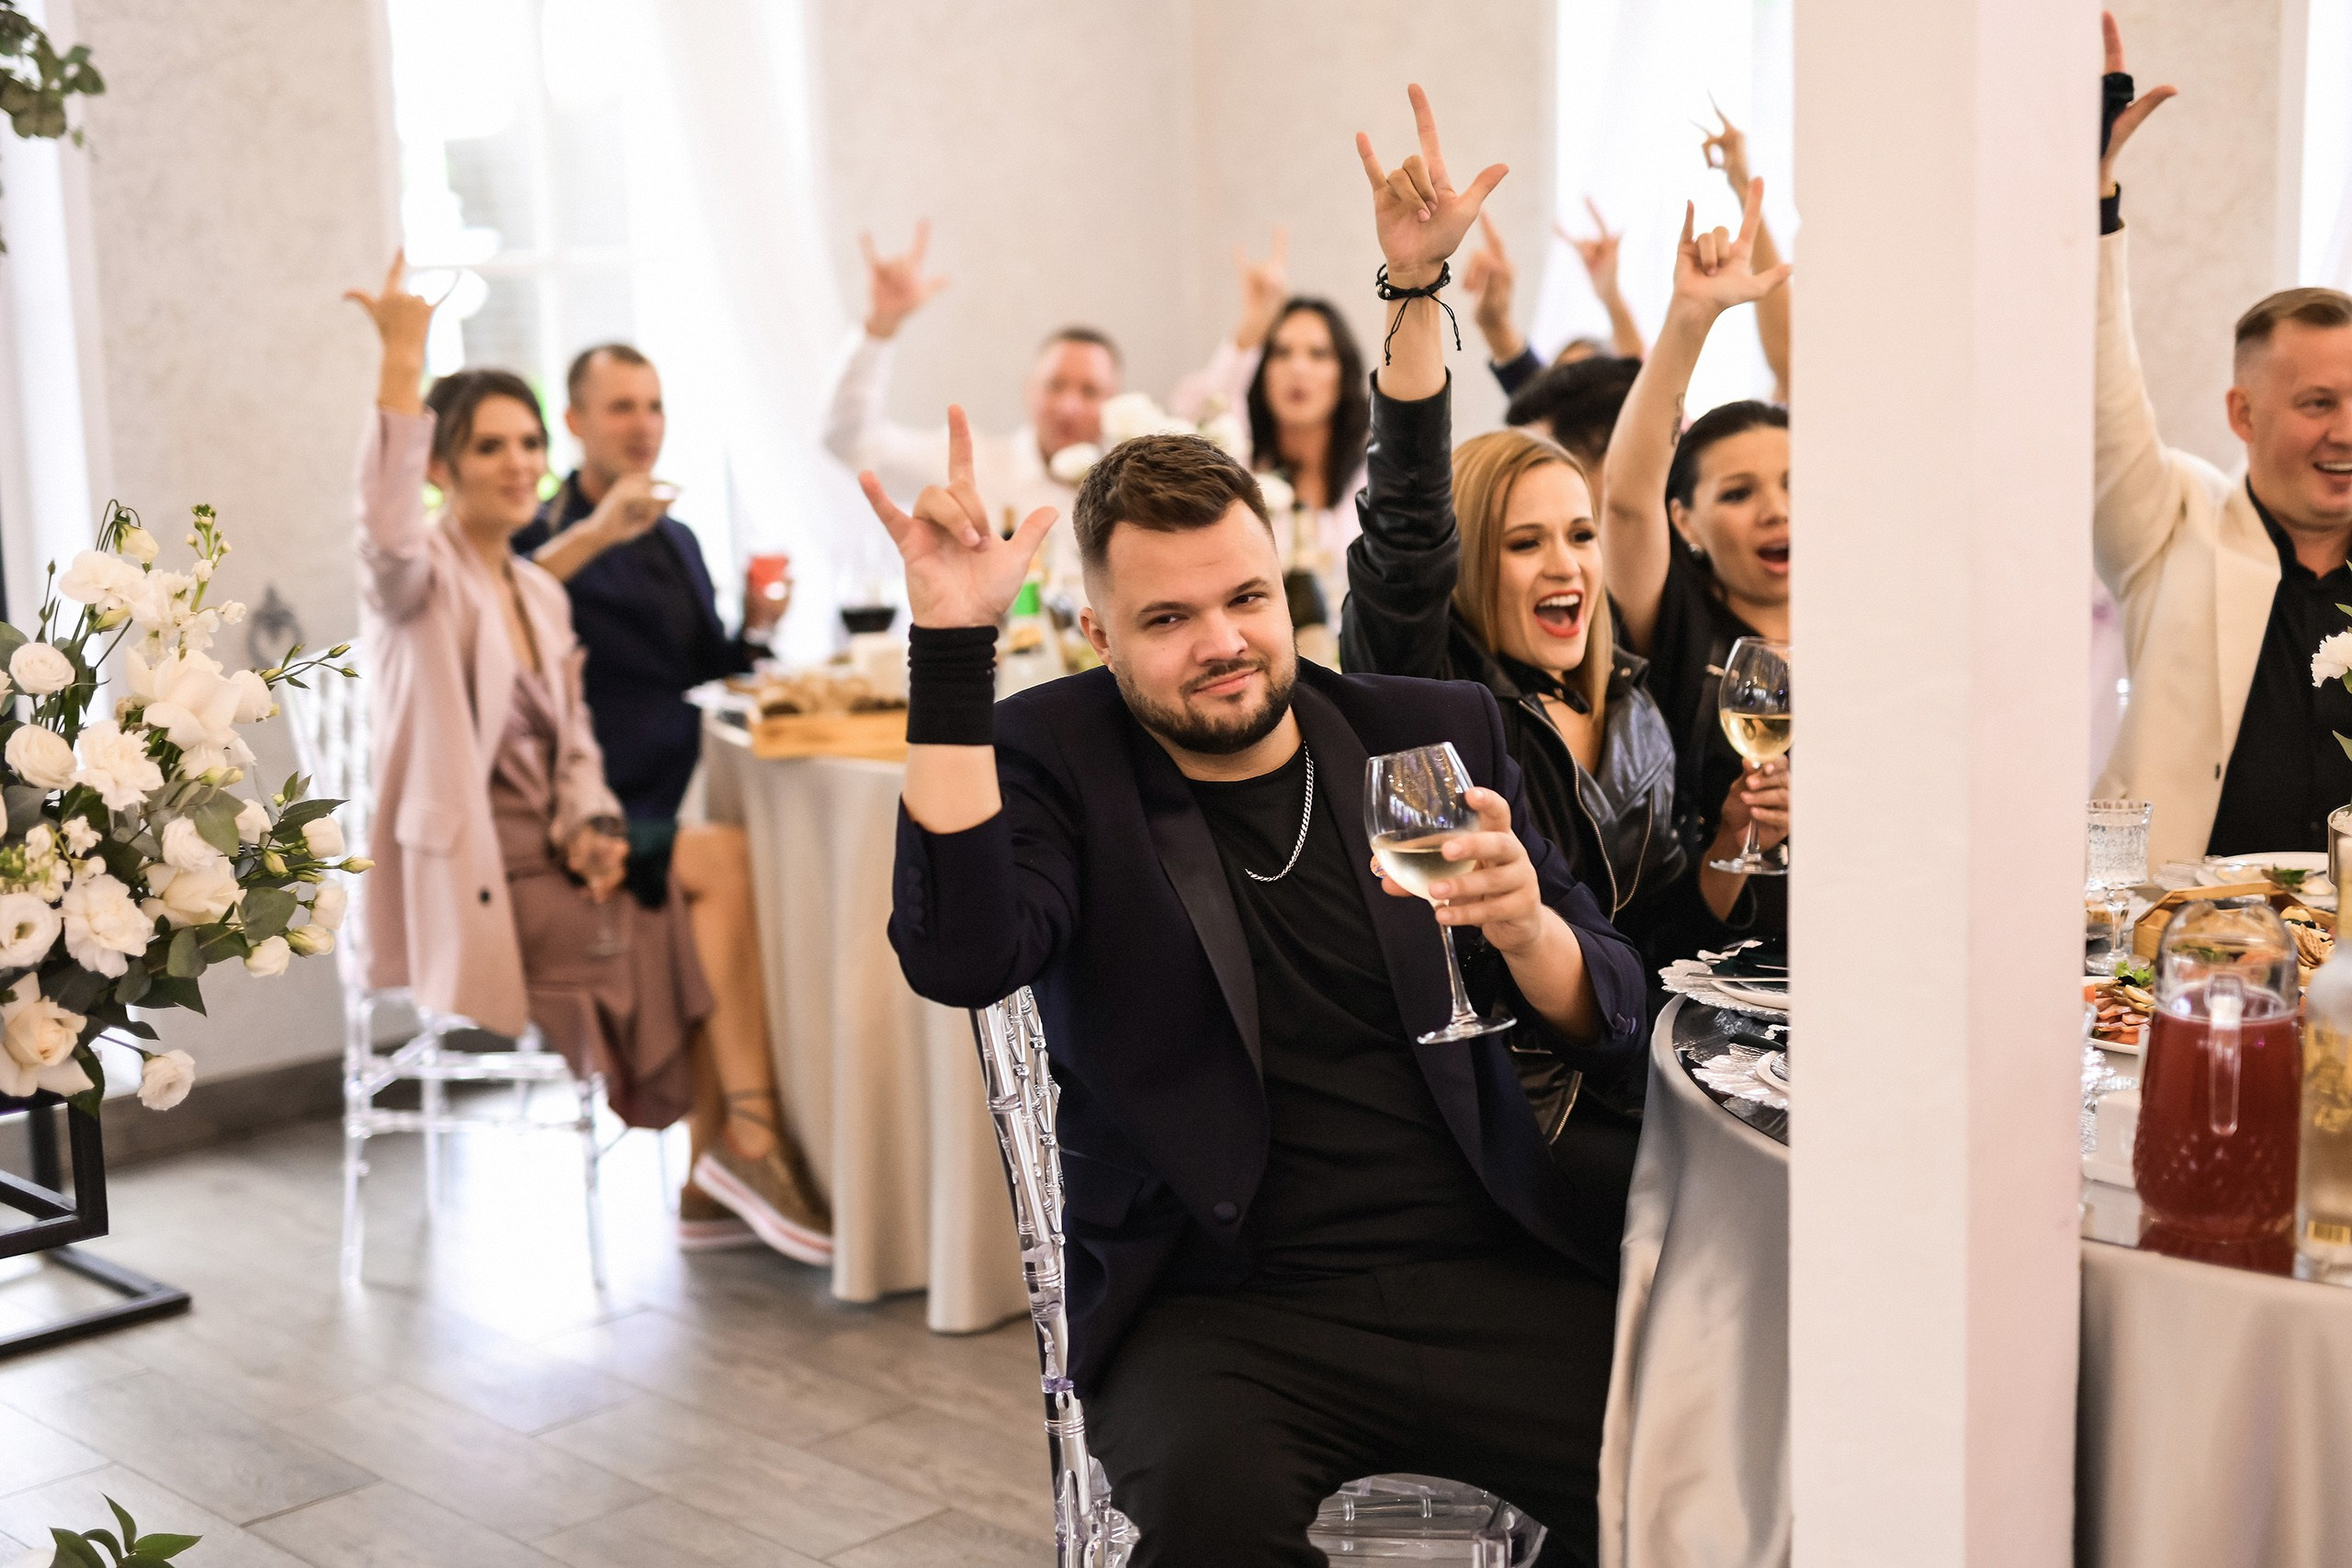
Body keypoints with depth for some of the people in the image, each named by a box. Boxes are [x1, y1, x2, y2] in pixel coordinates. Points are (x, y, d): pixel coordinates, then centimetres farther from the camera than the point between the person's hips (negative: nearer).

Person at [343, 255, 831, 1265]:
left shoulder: (541, 594, 18)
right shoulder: (420, 580, -5)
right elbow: (388, 529, -30)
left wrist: (591, 826, -5)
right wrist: (401, 364, -37)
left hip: (541, 859, 7)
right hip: (468, 891, -7)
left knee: (723, 866, -15)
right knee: (720, 865, -18)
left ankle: (723, 1171, -14)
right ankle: (750, 1145, -11)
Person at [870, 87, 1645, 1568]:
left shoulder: (1436, 731, 11)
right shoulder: (1053, 756, 5)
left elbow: (1614, 1026, 9)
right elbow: (961, 957, -16)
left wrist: (1523, 924, -15)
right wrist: (954, 643, -18)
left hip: (1486, 1274, 3)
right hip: (1222, 1305, -3)